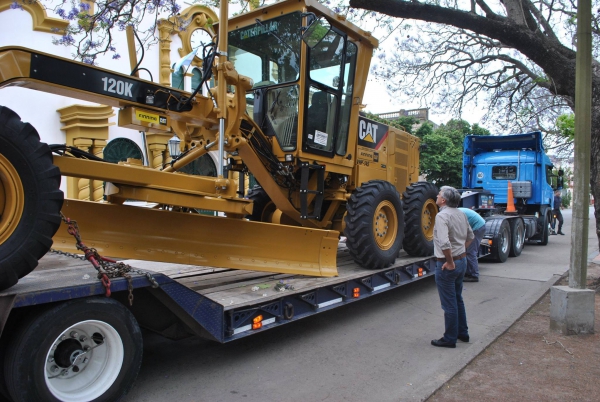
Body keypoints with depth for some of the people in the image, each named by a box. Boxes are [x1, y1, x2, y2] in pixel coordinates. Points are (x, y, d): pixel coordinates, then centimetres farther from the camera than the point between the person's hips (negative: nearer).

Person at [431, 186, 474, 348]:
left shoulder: (442, 216, -21)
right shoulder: (461, 214, 6)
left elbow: (444, 243, -33)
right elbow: (470, 236, 19)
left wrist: (450, 263, -22)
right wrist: (461, 251, 16)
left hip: (447, 264, -9)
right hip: (462, 261, 9)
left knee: (449, 304, 4)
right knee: (458, 299, 22)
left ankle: (450, 339, 16)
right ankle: (462, 333, 35)